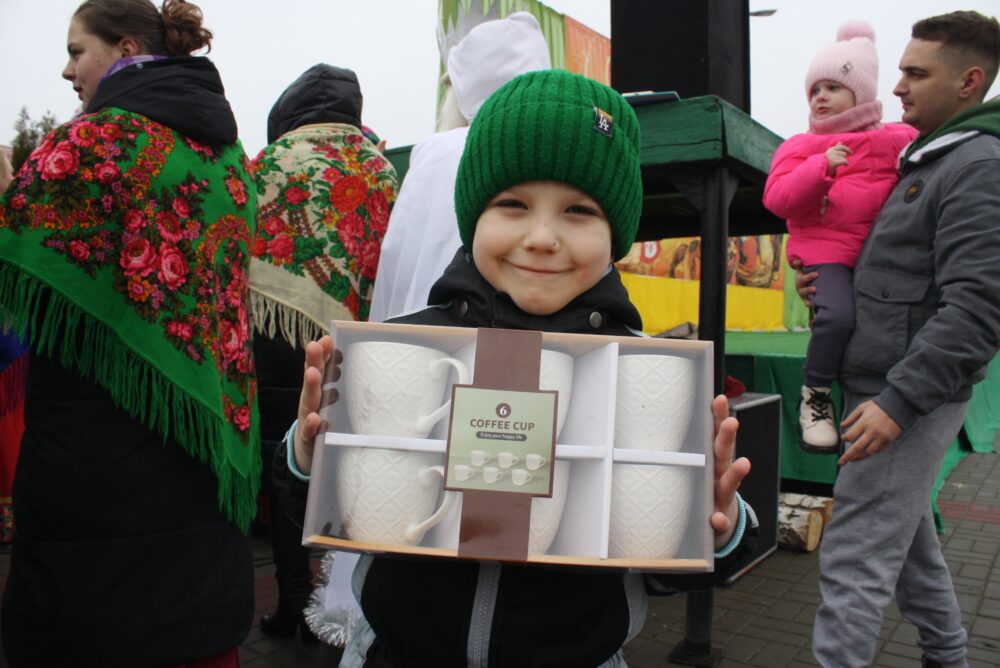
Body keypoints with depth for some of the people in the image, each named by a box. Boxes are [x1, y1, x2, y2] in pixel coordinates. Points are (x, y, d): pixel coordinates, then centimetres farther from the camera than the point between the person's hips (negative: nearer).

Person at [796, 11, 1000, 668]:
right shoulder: (927, 159, 16)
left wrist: (899, 400, -25)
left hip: (911, 398, -10)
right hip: (887, 390, 10)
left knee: (854, 559, -7)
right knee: (908, 538, 22)